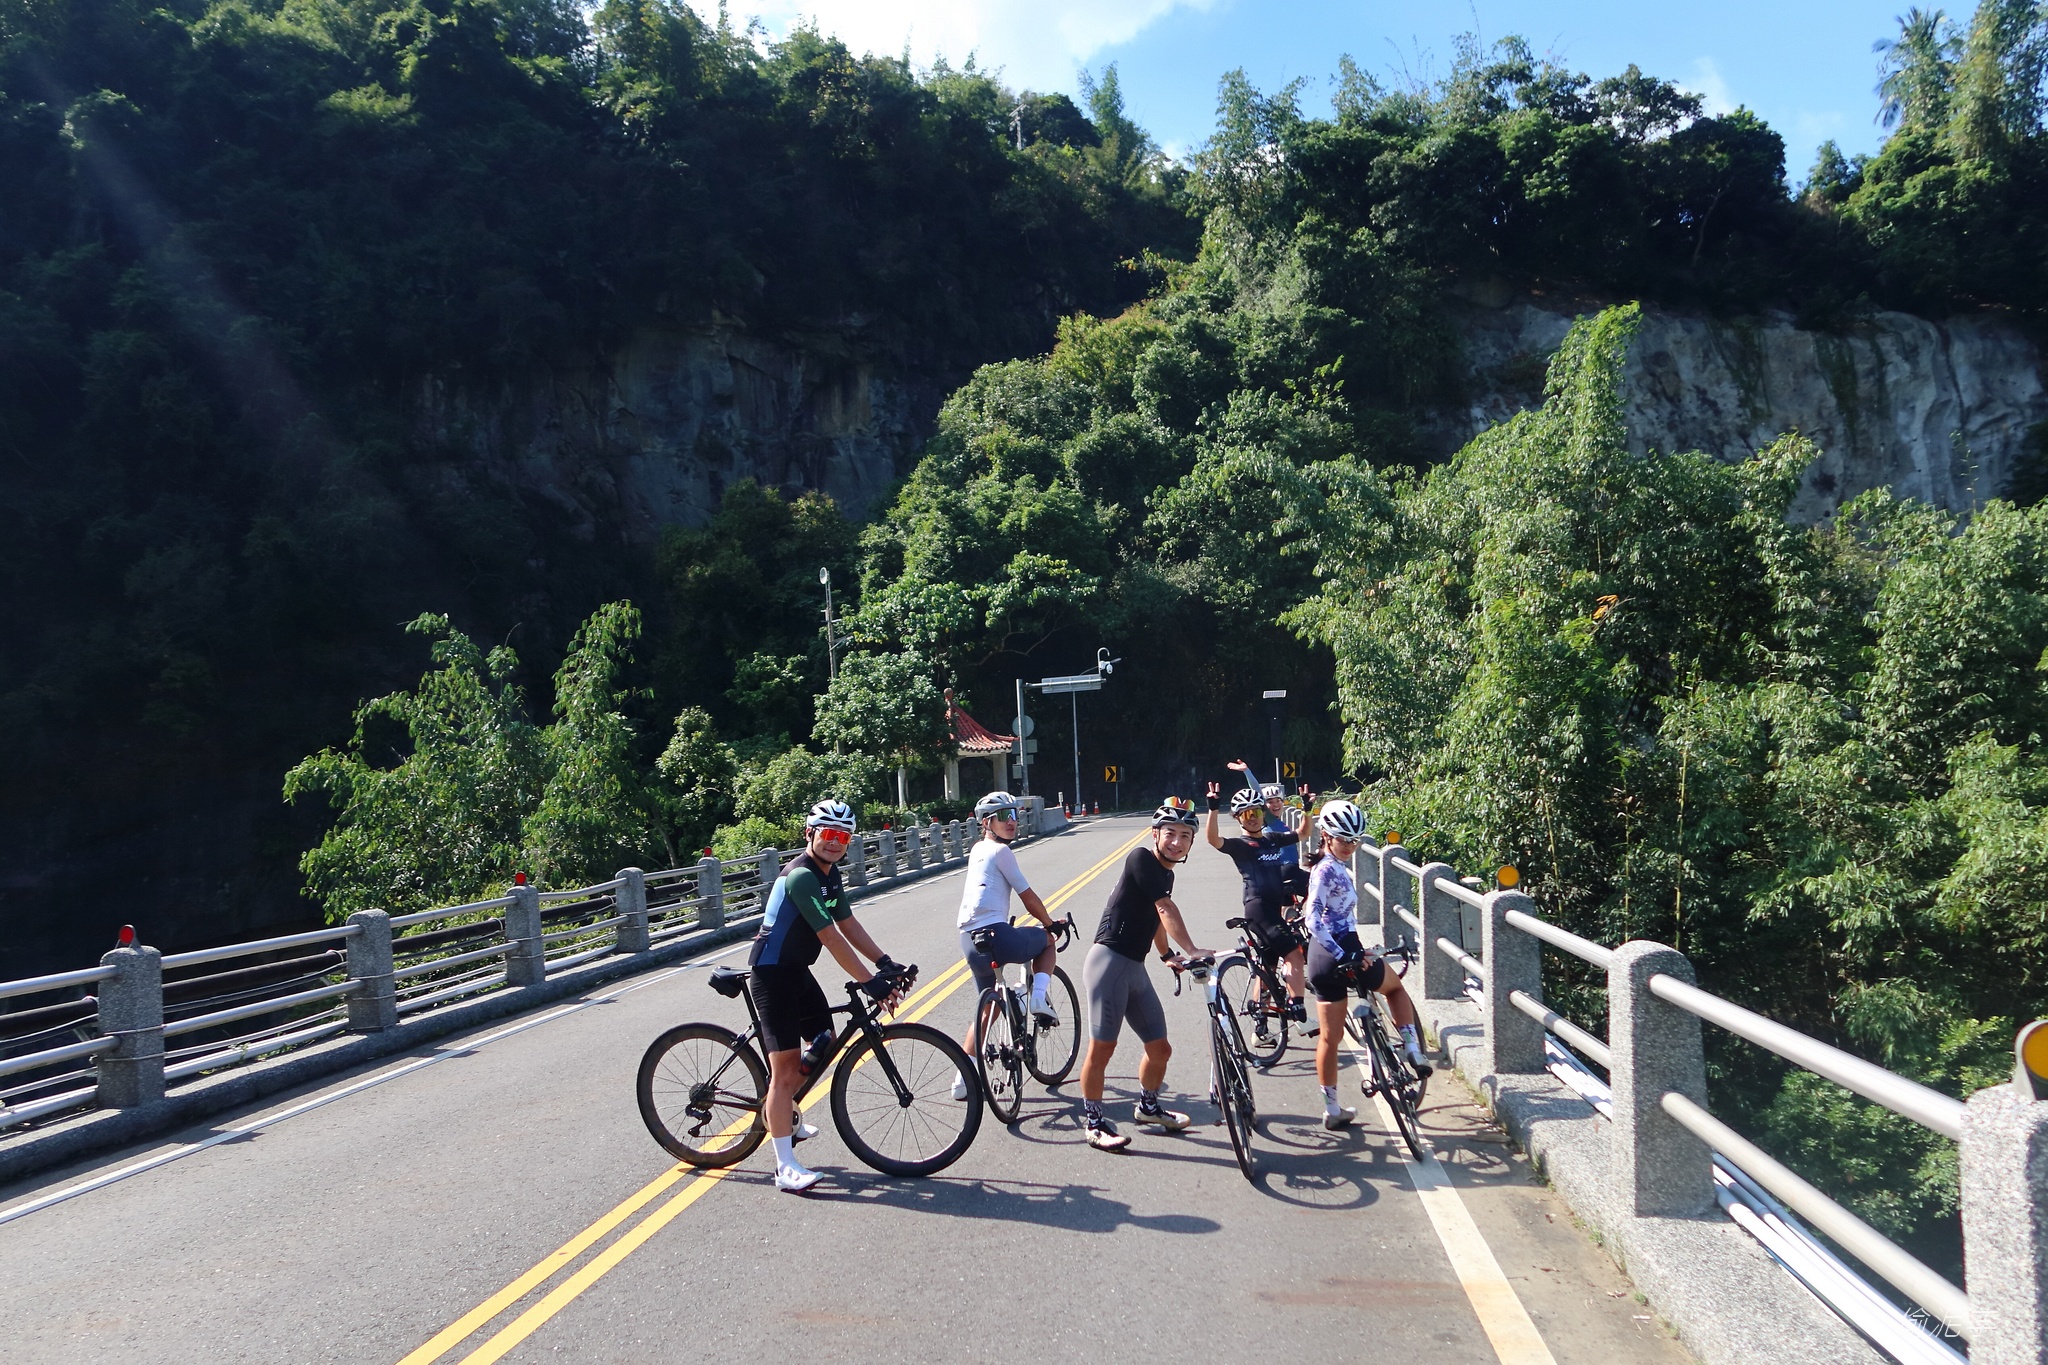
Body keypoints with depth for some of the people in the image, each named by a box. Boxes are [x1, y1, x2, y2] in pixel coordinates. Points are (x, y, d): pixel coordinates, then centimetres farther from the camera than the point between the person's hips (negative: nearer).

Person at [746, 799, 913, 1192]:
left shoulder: (830, 874, 6)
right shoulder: (801, 876, -24)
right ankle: (786, 1168, -7)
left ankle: (786, 1116, 40)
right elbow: (832, 938, -28)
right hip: (772, 973, -10)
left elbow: (849, 924, 9)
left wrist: (885, 963, 0)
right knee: (786, 1067, -10)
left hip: (798, 970, 10)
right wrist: (869, 983, -28)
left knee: (823, 1044, 18)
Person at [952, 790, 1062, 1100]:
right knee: (1048, 940, 21)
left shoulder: (977, 850, 22)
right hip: (996, 936, -8)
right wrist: (1050, 923, 15)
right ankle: (1039, 996, 0)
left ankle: (963, 1080, 16)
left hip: (969, 941, 8)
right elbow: (1028, 897, -2)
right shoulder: (1000, 851, -4)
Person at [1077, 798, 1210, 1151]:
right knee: (1102, 1048, -6)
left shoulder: (1166, 874, 15)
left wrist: (1166, 955, 38)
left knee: (1159, 1048, 11)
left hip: (1135, 968, 9)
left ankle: (1148, 1108, 34)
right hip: (1109, 960, -9)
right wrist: (1192, 951, -28)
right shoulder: (1141, 859, -12)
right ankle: (1093, 1122, 7)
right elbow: (1167, 909, -22)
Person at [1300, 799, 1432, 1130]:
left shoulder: (1332, 867, 12)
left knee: (1329, 1036, 11)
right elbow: (1313, 920, -26)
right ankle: (1413, 1050, 14)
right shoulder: (1328, 870, -16)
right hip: (1343, 954, -8)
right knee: (1395, 985, 21)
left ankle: (1332, 1110, 18)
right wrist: (1345, 956, -30)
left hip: (1324, 959, 8)